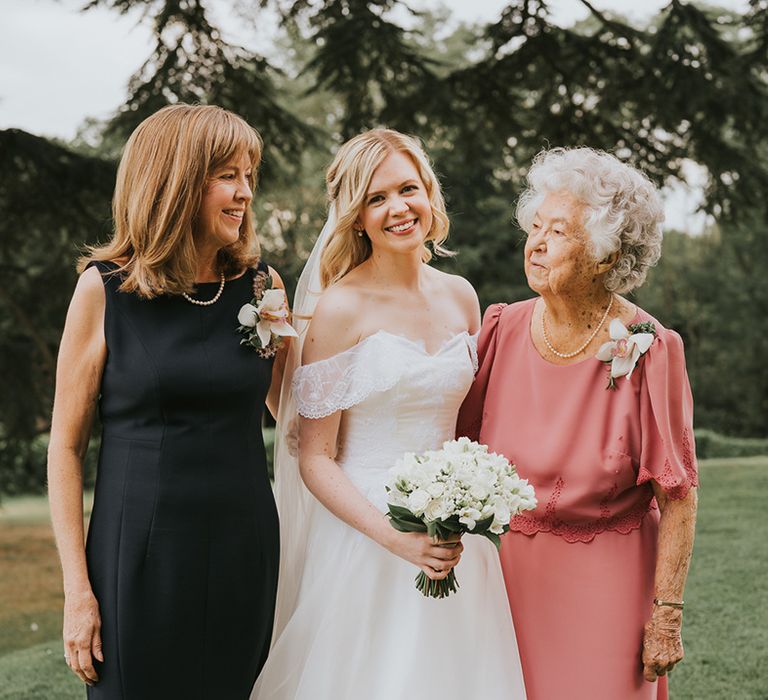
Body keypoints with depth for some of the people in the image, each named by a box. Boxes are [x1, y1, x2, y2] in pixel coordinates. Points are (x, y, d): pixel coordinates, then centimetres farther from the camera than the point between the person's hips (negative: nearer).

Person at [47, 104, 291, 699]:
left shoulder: (261, 285, 4)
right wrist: (77, 588, -8)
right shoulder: (106, 288, -4)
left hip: (243, 554, 3)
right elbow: (66, 445, -3)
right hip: (142, 555, -3)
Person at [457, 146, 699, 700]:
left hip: (603, 585, -3)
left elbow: (679, 495, -12)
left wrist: (666, 615, -13)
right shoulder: (502, 330, -3)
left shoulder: (648, 349, -15)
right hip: (505, 574, 4)